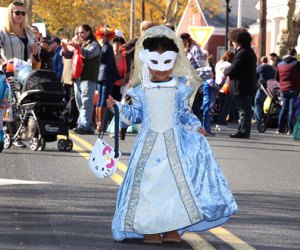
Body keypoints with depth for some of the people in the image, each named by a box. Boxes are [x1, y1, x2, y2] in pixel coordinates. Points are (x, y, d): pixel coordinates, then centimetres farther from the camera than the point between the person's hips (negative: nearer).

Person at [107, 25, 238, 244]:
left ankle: (173, 228, 2)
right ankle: (151, 229, 5)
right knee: (148, 181, -2)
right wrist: (118, 107, -3)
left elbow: (185, 113, 9)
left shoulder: (179, 88, 4)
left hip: (174, 141, 0)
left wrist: (196, 126, -6)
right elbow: (135, 114, 10)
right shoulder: (141, 90, 5)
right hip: (149, 142, 1)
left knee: (178, 179, -5)